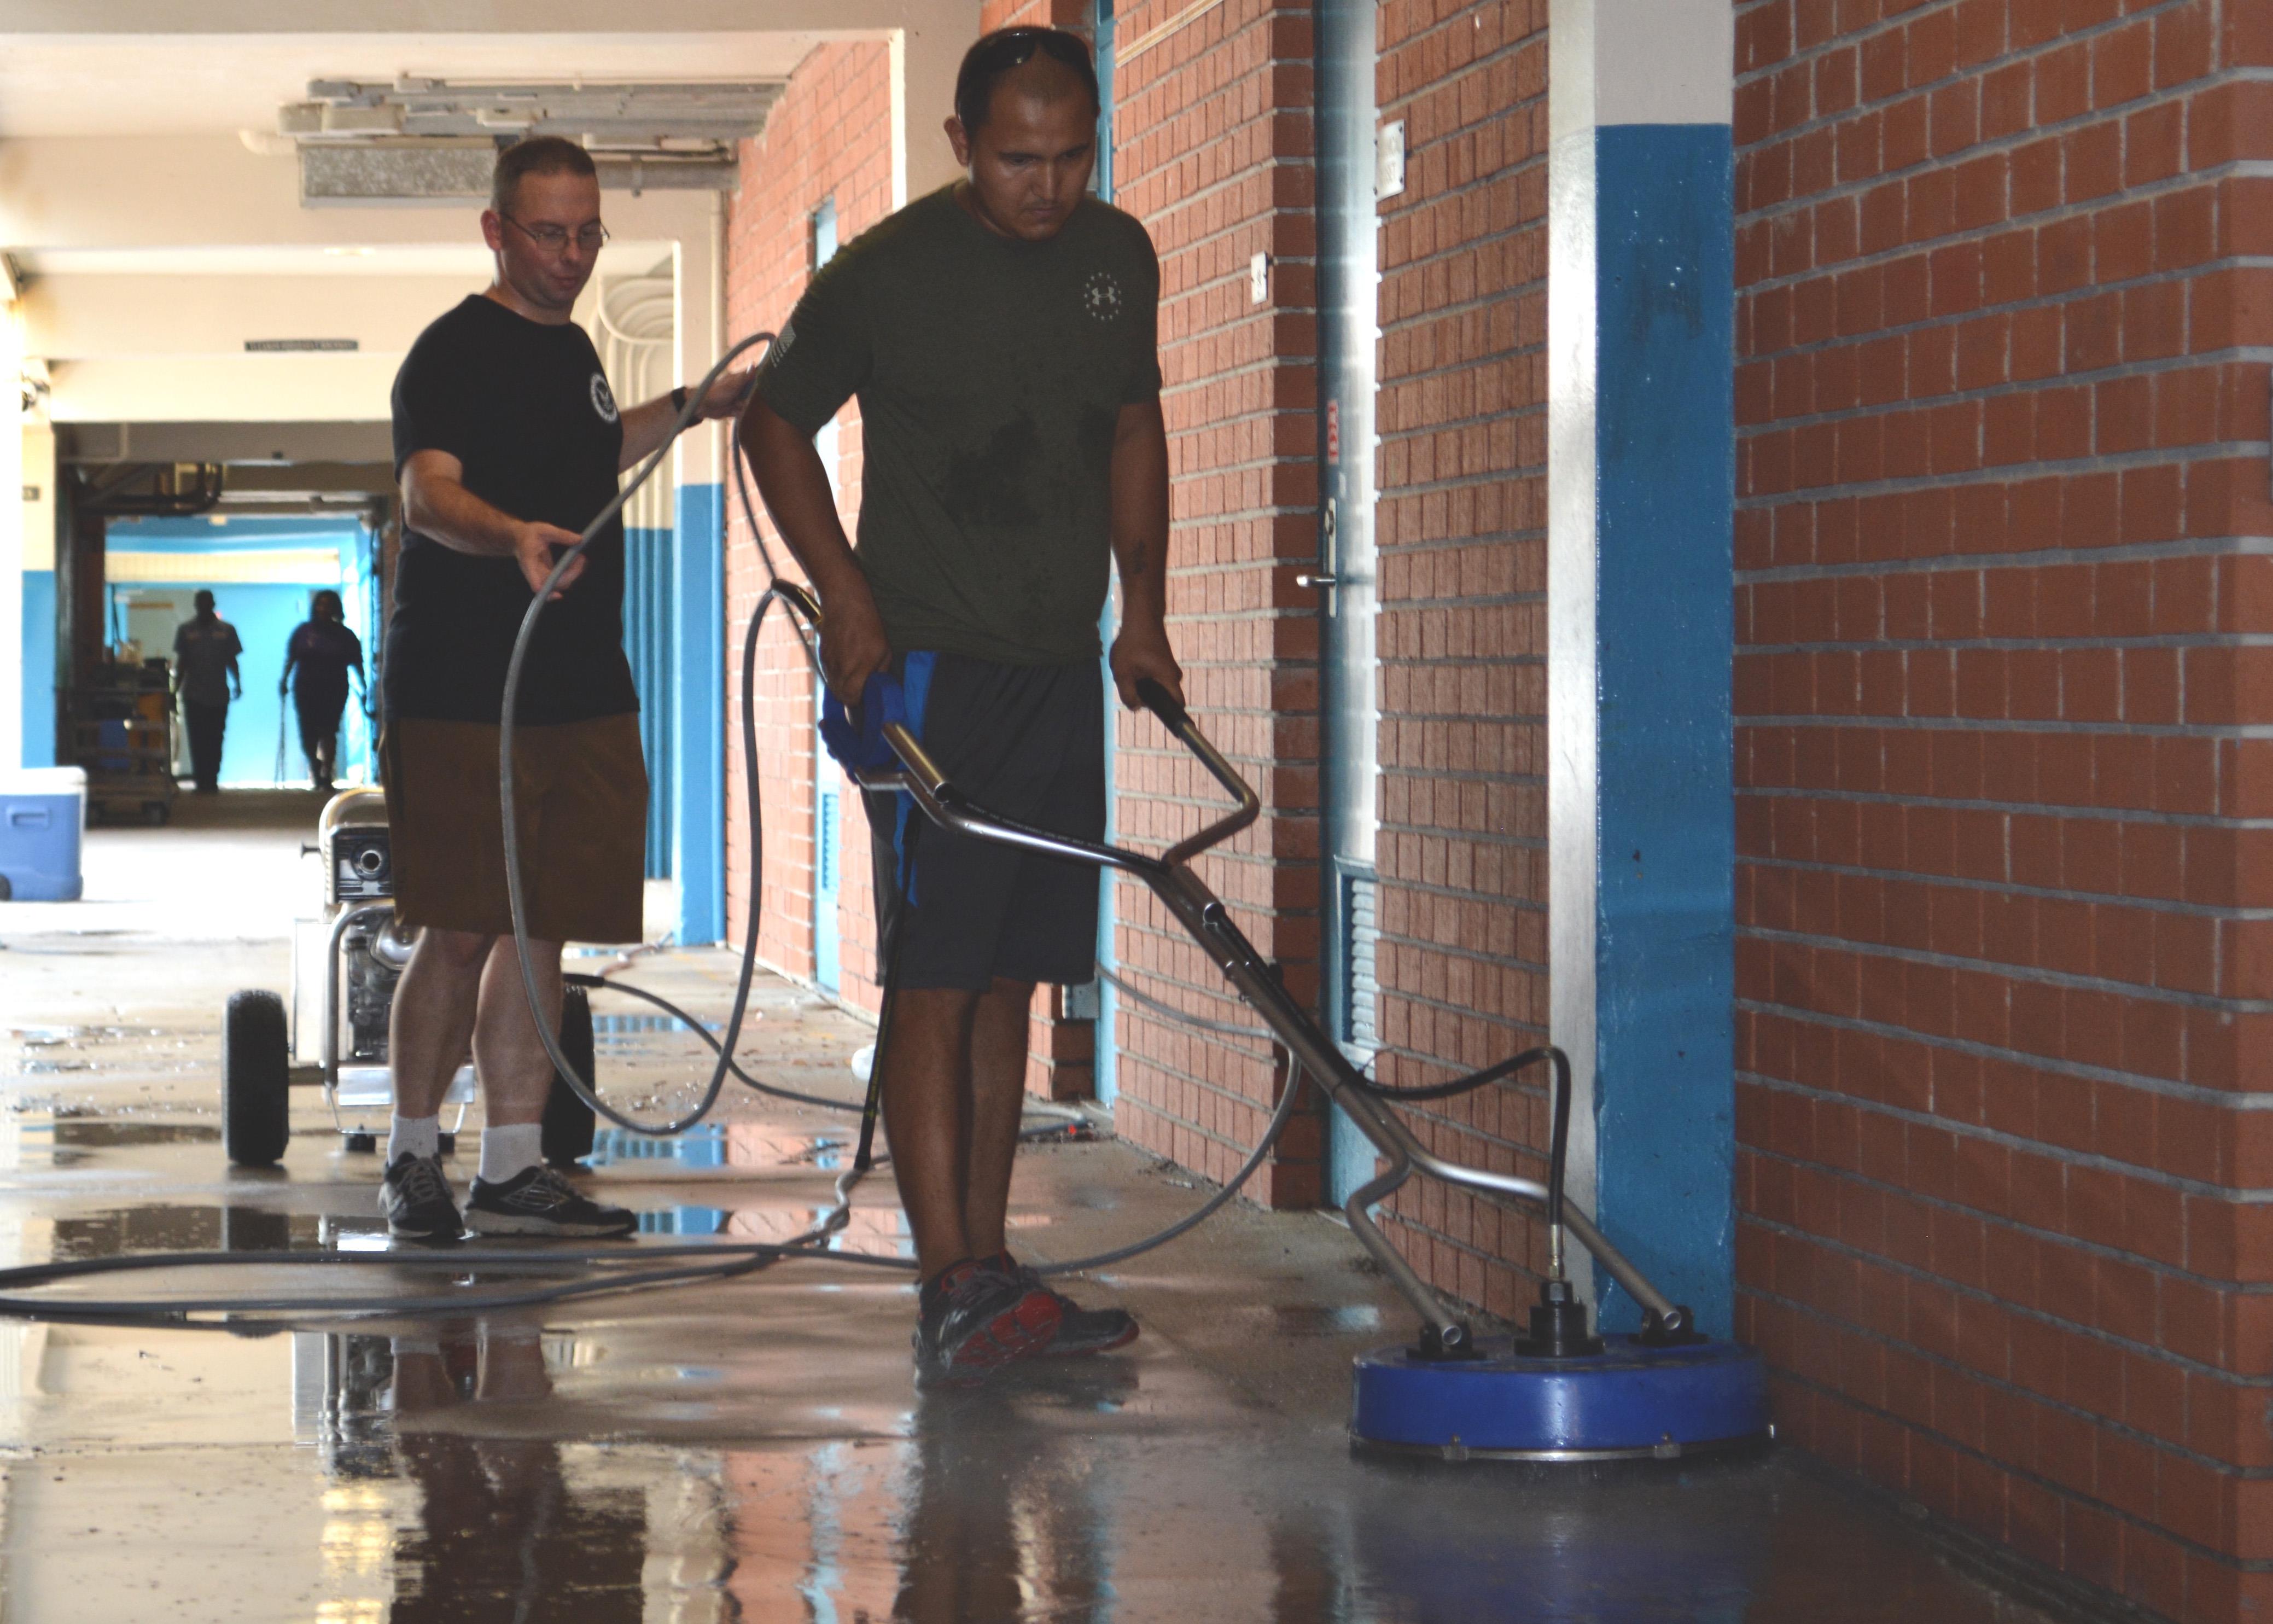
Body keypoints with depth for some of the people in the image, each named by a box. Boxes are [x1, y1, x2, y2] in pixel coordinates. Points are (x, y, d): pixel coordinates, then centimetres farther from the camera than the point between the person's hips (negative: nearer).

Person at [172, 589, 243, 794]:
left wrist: (237, 684, -3)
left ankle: (210, 781, 5)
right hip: (193, 695, 0)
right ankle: (203, 782, -4)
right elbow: (181, 662, 9)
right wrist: (176, 689, 3)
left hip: (219, 694, 0)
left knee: (215, 739, 0)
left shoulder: (226, 630, 8)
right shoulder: (185, 630, 7)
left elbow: (232, 661, 9)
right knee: (197, 739, -5)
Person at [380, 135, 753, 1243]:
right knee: (461, 934, -5)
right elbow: (427, 490, -26)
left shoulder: (572, 347, 18)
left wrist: (690, 406, 36)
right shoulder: (455, 352, -9)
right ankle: (414, 1158, 9)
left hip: (580, 695, 8)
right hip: (460, 696, -8)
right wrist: (510, 534, -44)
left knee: (542, 932, 6)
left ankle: (511, 1171, 9)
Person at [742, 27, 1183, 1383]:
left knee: (1011, 975, 9)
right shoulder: (889, 275, -9)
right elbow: (778, 420, 2)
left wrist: (1143, 606, 11)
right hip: (930, 664, -6)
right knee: (935, 977, -11)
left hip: (1063, 671, 6)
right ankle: (953, 1290, -15)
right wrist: (844, 592, -7)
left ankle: (986, 1265, 14)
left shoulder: (1120, 257, 7)